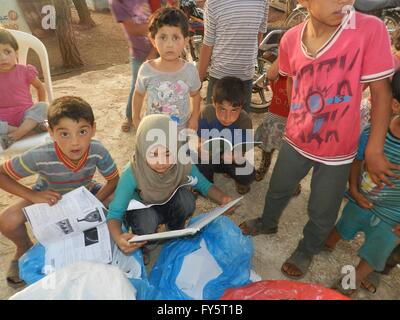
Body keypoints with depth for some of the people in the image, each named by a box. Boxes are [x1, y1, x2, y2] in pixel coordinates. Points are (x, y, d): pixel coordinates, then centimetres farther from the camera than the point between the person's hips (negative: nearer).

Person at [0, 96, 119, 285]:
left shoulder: (98, 151, -32)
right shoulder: (39, 157, -35)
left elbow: (114, 180, -17)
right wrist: (33, 195, -33)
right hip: (48, 197, -1)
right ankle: (24, 249, 12)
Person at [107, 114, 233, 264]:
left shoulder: (183, 164, -26)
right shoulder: (132, 174, -34)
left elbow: (204, 185, -13)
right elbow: (114, 213, -31)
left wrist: (222, 198, -34)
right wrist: (118, 238, -52)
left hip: (168, 205, 3)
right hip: (141, 210, -2)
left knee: (186, 198, -28)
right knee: (147, 220, -36)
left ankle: (175, 233, 5)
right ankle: (141, 247, 1)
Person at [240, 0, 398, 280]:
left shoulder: (371, 29, -20)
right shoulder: (291, 39, -10)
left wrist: (374, 151, -14)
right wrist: (299, 119, 8)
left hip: (338, 150, -2)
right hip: (295, 140, 3)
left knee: (322, 213, 16)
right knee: (278, 190, 24)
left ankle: (307, 250, 46)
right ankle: (268, 223, 56)